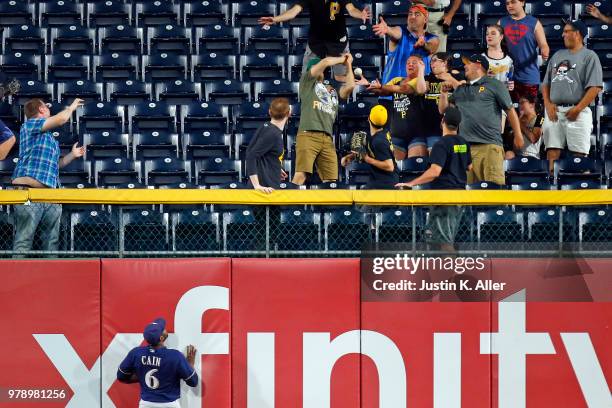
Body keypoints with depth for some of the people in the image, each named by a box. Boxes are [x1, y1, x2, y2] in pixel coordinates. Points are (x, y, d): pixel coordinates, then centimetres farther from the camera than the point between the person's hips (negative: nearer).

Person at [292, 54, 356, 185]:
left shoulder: (333, 91, 30)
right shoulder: (307, 82, 16)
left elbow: (350, 86, 13)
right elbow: (325, 62, 6)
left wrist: (348, 64, 24)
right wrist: (341, 59, 23)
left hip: (328, 139, 5)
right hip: (308, 135, -5)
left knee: (331, 181, -6)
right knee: (301, 174, -19)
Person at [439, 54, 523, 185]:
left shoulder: (494, 85, 7)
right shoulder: (460, 90, 24)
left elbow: (510, 110, 6)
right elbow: (444, 109, 26)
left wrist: (518, 136, 2)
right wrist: (444, 92, 10)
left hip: (490, 145, -5)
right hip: (465, 146, 6)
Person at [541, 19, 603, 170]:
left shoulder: (589, 56, 1)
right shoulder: (557, 55, 20)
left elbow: (595, 87, -8)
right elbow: (546, 84, 19)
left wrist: (578, 109, -15)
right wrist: (548, 104, 1)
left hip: (577, 112, -6)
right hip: (554, 111, 6)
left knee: (579, 153, -7)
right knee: (552, 151, -1)